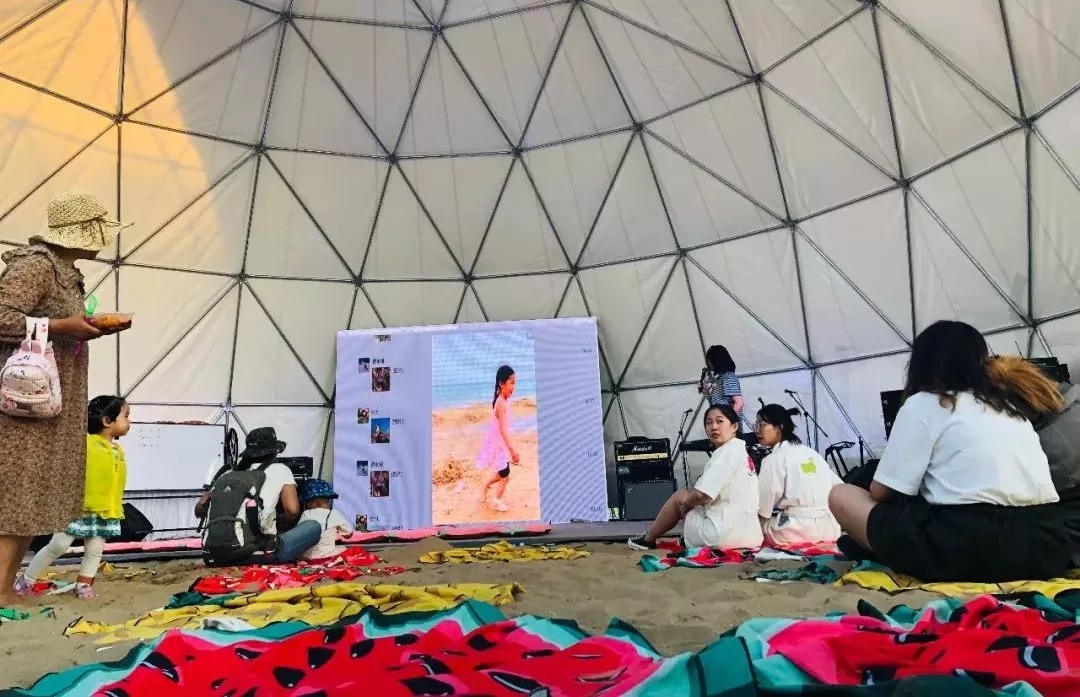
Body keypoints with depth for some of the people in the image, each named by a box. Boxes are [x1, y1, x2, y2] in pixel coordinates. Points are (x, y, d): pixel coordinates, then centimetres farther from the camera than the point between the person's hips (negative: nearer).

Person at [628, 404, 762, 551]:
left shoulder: (727, 451, -14)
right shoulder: (740, 449, 14)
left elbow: (700, 494, -19)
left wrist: (684, 504, 1)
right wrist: (689, 502, 14)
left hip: (724, 534, -8)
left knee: (679, 496, 12)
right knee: (688, 498, 24)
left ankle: (648, 540, 28)